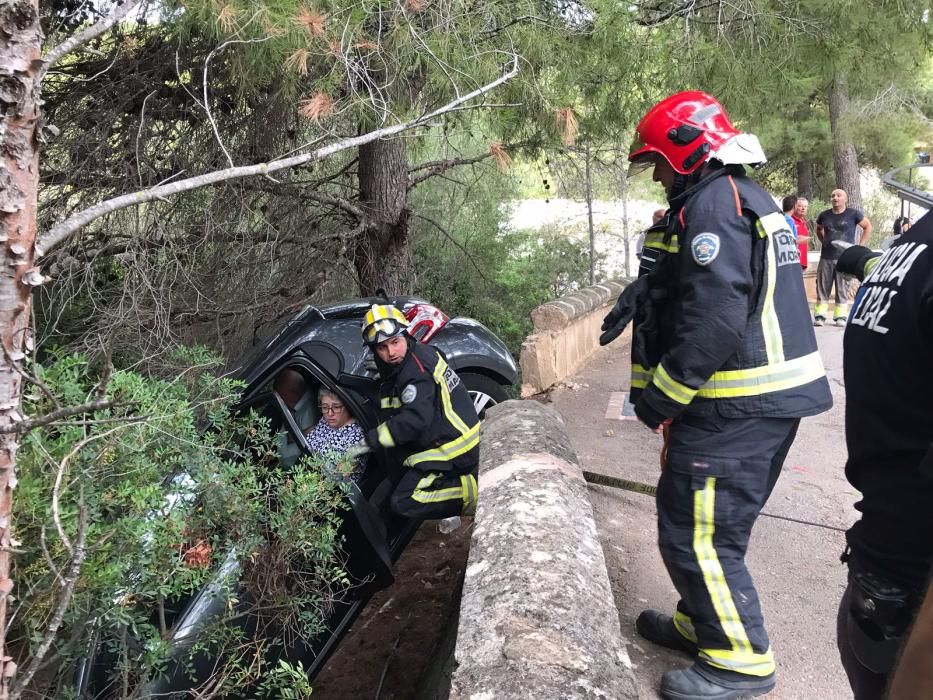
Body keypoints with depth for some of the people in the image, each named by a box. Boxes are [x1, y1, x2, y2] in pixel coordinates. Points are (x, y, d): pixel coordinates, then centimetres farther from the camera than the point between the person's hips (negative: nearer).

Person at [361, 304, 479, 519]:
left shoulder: (415, 371, -21)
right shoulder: (421, 351, 9)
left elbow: (415, 419, -29)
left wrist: (372, 440, -24)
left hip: (450, 451, -10)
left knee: (403, 502, -12)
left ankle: (471, 490, -10)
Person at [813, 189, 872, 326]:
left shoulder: (853, 214, -2)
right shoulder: (824, 215, 7)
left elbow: (868, 227, 8)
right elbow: (818, 229, 26)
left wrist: (860, 245, 2)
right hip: (826, 258, 3)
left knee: (842, 289, 1)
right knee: (822, 288, 2)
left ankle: (840, 316, 6)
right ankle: (819, 316, 5)